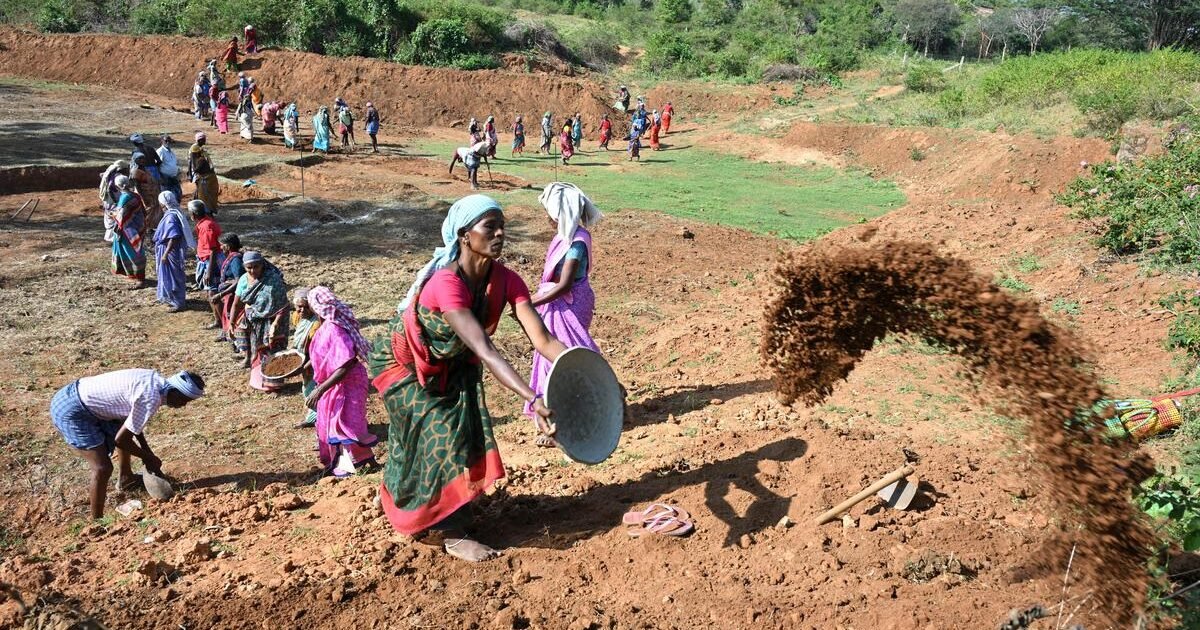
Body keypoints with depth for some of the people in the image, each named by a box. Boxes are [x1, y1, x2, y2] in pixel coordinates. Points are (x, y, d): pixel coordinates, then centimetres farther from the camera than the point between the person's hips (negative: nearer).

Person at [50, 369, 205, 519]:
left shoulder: (156, 381, 2)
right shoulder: (151, 399, -26)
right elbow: (120, 439, -17)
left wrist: (147, 451, 18)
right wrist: (148, 457, -1)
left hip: (80, 396, 10)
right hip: (70, 410, -10)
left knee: (127, 430, 28)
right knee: (103, 468, -13)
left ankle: (125, 479, 50)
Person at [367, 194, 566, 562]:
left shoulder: (506, 281, -22)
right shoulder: (446, 283, -41)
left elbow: (542, 338, -31)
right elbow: (484, 351, -51)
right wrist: (533, 399, -60)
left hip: (451, 363, 7)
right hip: (404, 363, -6)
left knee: (467, 432, 10)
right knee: (441, 435, -9)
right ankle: (452, 535, 7)